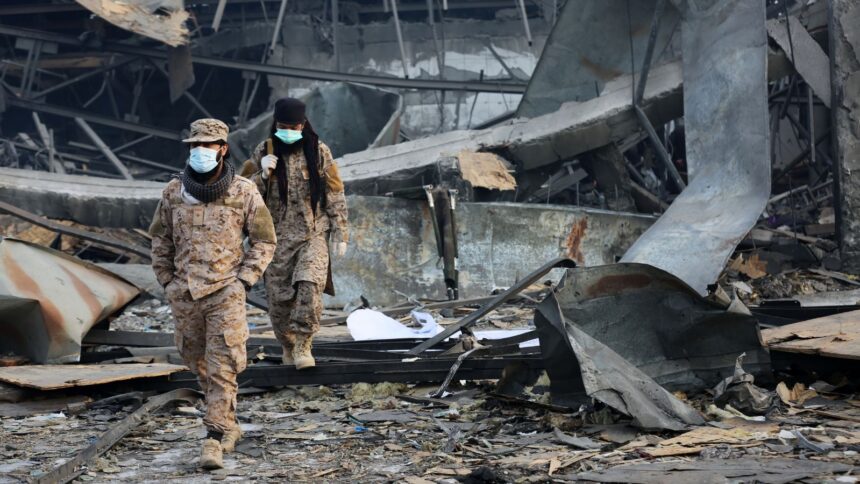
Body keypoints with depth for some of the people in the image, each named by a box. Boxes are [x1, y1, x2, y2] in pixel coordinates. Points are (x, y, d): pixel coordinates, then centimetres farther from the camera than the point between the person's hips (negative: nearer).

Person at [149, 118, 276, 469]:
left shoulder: (244, 192, -5)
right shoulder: (174, 191, 2)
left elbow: (264, 241, 3)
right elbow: (160, 237, 14)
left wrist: (243, 280, -5)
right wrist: (167, 281, 9)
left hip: (225, 293, -4)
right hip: (185, 295, 4)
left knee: (222, 367, -9)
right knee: (198, 363, 13)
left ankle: (214, 438, -8)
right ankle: (228, 425, 31)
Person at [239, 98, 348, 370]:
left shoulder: (318, 151, 2)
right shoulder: (263, 152, 4)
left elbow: (335, 195, 6)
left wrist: (340, 234, 4)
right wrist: (263, 175, -13)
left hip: (314, 235, -2)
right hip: (278, 237, 2)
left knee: (310, 286, -25)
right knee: (279, 299, 3)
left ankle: (303, 345, -17)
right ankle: (289, 348, 24)